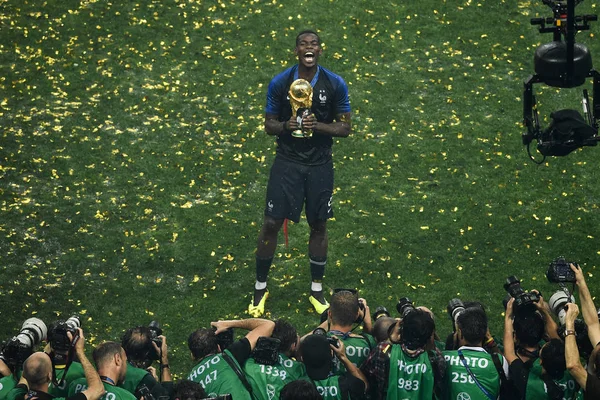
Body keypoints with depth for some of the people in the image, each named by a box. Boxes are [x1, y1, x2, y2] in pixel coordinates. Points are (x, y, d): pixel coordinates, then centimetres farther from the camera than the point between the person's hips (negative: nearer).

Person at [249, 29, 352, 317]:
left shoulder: (335, 84, -3)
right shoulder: (280, 83, -3)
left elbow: (345, 127, 1)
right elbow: (269, 125, 4)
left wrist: (319, 126, -18)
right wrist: (286, 126, -19)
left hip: (320, 164, 1)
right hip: (287, 161, -1)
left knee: (319, 225, 8)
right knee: (272, 223, -4)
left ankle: (317, 291, 22)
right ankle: (260, 288, 11)